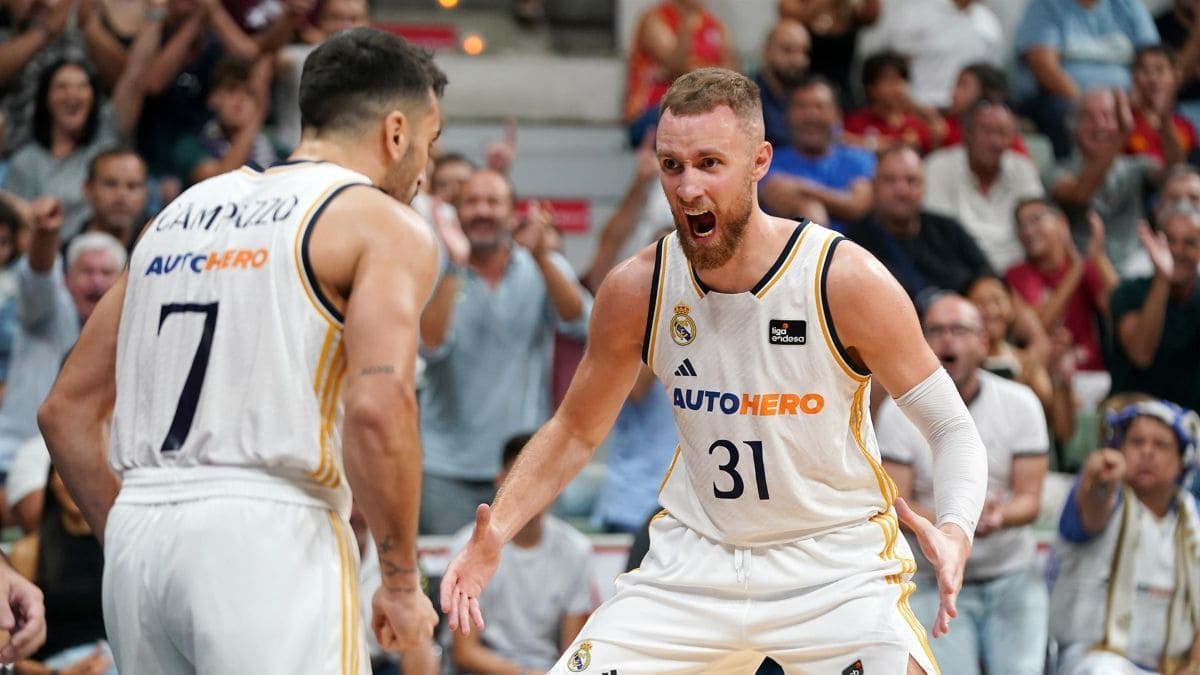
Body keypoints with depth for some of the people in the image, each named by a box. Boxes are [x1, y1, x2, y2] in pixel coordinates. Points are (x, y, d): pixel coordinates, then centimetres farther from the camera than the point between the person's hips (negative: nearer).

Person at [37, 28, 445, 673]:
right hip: (269, 534, -6)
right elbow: (378, 407, -16)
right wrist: (401, 580, -7)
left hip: (137, 546, 7)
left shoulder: (181, 213, 21)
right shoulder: (386, 226, 1)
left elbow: (66, 410, 20)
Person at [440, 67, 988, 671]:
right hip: (695, 561, 3)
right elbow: (575, 431, 8)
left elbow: (952, 428, -10)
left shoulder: (846, 281, -17)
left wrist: (954, 531, -30)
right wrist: (495, 532, -7)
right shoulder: (636, 291, -7)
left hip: (835, 563, -3)